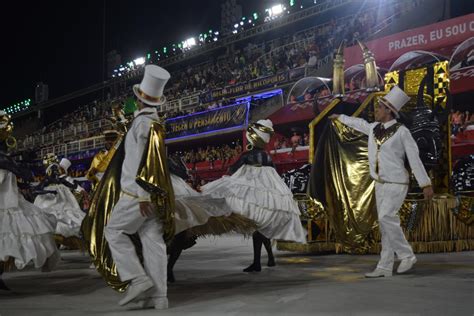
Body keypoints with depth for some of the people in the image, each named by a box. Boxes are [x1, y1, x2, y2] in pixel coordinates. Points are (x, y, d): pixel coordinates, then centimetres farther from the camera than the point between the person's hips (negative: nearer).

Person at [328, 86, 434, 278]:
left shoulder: (402, 131, -11)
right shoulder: (373, 128, 7)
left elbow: (414, 158, -11)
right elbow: (358, 123, 28)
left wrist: (426, 184, -14)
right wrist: (340, 117, 44)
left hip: (397, 183, -7)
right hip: (380, 183, 7)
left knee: (386, 217, -19)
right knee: (385, 225, 5)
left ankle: (407, 255, -2)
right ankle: (385, 267, 7)